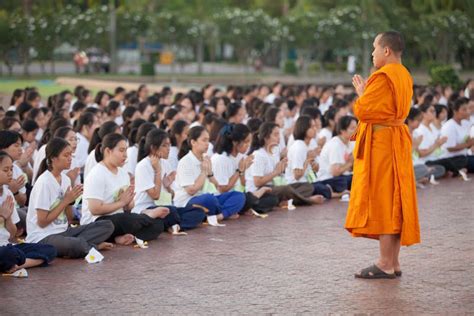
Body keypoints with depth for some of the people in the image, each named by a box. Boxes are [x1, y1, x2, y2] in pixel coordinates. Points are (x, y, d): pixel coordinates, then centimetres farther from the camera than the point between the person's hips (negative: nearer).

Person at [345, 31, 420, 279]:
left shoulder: (383, 77, -17)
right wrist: (367, 91, 11)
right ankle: (393, 263, 16)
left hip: (379, 143, -10)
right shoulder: (404, 77, 14)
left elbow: (363, 111, -17)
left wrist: (361, 93, 1)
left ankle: (386, 265, -3)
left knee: (381, 201, -6)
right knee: (393, 203, 11)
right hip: (397, 141, 10)